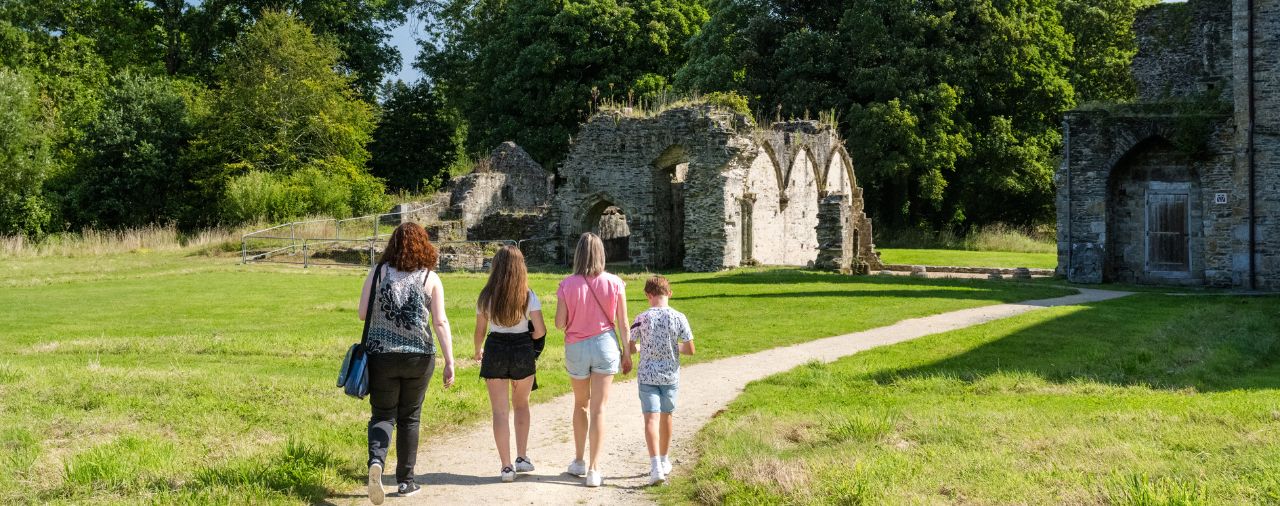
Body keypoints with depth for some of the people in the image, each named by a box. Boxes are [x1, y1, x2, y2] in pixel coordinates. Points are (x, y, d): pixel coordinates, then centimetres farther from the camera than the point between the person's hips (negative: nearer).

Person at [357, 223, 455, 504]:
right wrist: (449, 362, -7)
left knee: (383, 415, 8)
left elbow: (362, 314, 0)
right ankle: (405, 480, 20)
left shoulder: (378, 272, 0)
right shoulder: (430, 278, -2)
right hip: (419, 357, 0)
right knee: (409, 418, 14)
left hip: (381, 354, 0)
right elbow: (440, 322, -7)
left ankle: (376, 461, -20)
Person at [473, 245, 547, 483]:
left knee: (500, 410, 4)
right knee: (521, 404, 21)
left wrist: (478, 350, 24)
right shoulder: (528, 296, -6)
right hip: (522, 352, 0)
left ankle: (507, 466, 2)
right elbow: (540, 330, -10)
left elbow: (480, 330, 4)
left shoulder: (486, 296, -2)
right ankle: (522, 457, 19)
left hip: (495, 350, 0)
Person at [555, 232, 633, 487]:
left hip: (576, 348, 0)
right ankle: (594, 470, 1)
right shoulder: (614, 283, -8)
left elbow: (559, 323, -8)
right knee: (598, 409, 3)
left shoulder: (567, 285, -10)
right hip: (605, 344, 0)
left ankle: (579, 461, 29)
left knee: (581, 405, 21)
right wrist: (627, 353, 6)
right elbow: (622, 323, -4)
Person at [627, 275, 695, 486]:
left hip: (647, 375, -2)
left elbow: (631, 348, -2)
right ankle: (664, 461, 32)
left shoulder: (642, 318, -8)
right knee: (666, 416, 17)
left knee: (651, 418, -5)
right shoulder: (679, 318, -8)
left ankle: (656, 465, -20)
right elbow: (690, 349, -5)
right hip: (670, 375, 2)